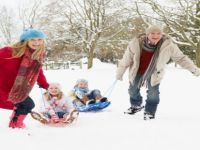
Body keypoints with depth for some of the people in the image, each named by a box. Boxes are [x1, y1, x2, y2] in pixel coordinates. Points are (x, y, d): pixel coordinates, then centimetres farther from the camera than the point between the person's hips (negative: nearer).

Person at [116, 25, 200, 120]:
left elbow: (180, 58, -14)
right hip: (137, 72, 1)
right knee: (133, 91, 17)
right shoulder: (136, 43, -30)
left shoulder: (168, 45, -28)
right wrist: (120, 73, -7)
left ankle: (149, 112, 19)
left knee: (153, 93, -7)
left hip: (154, 73, -1)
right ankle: (136, 105, 48)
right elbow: (126, 59, -17)